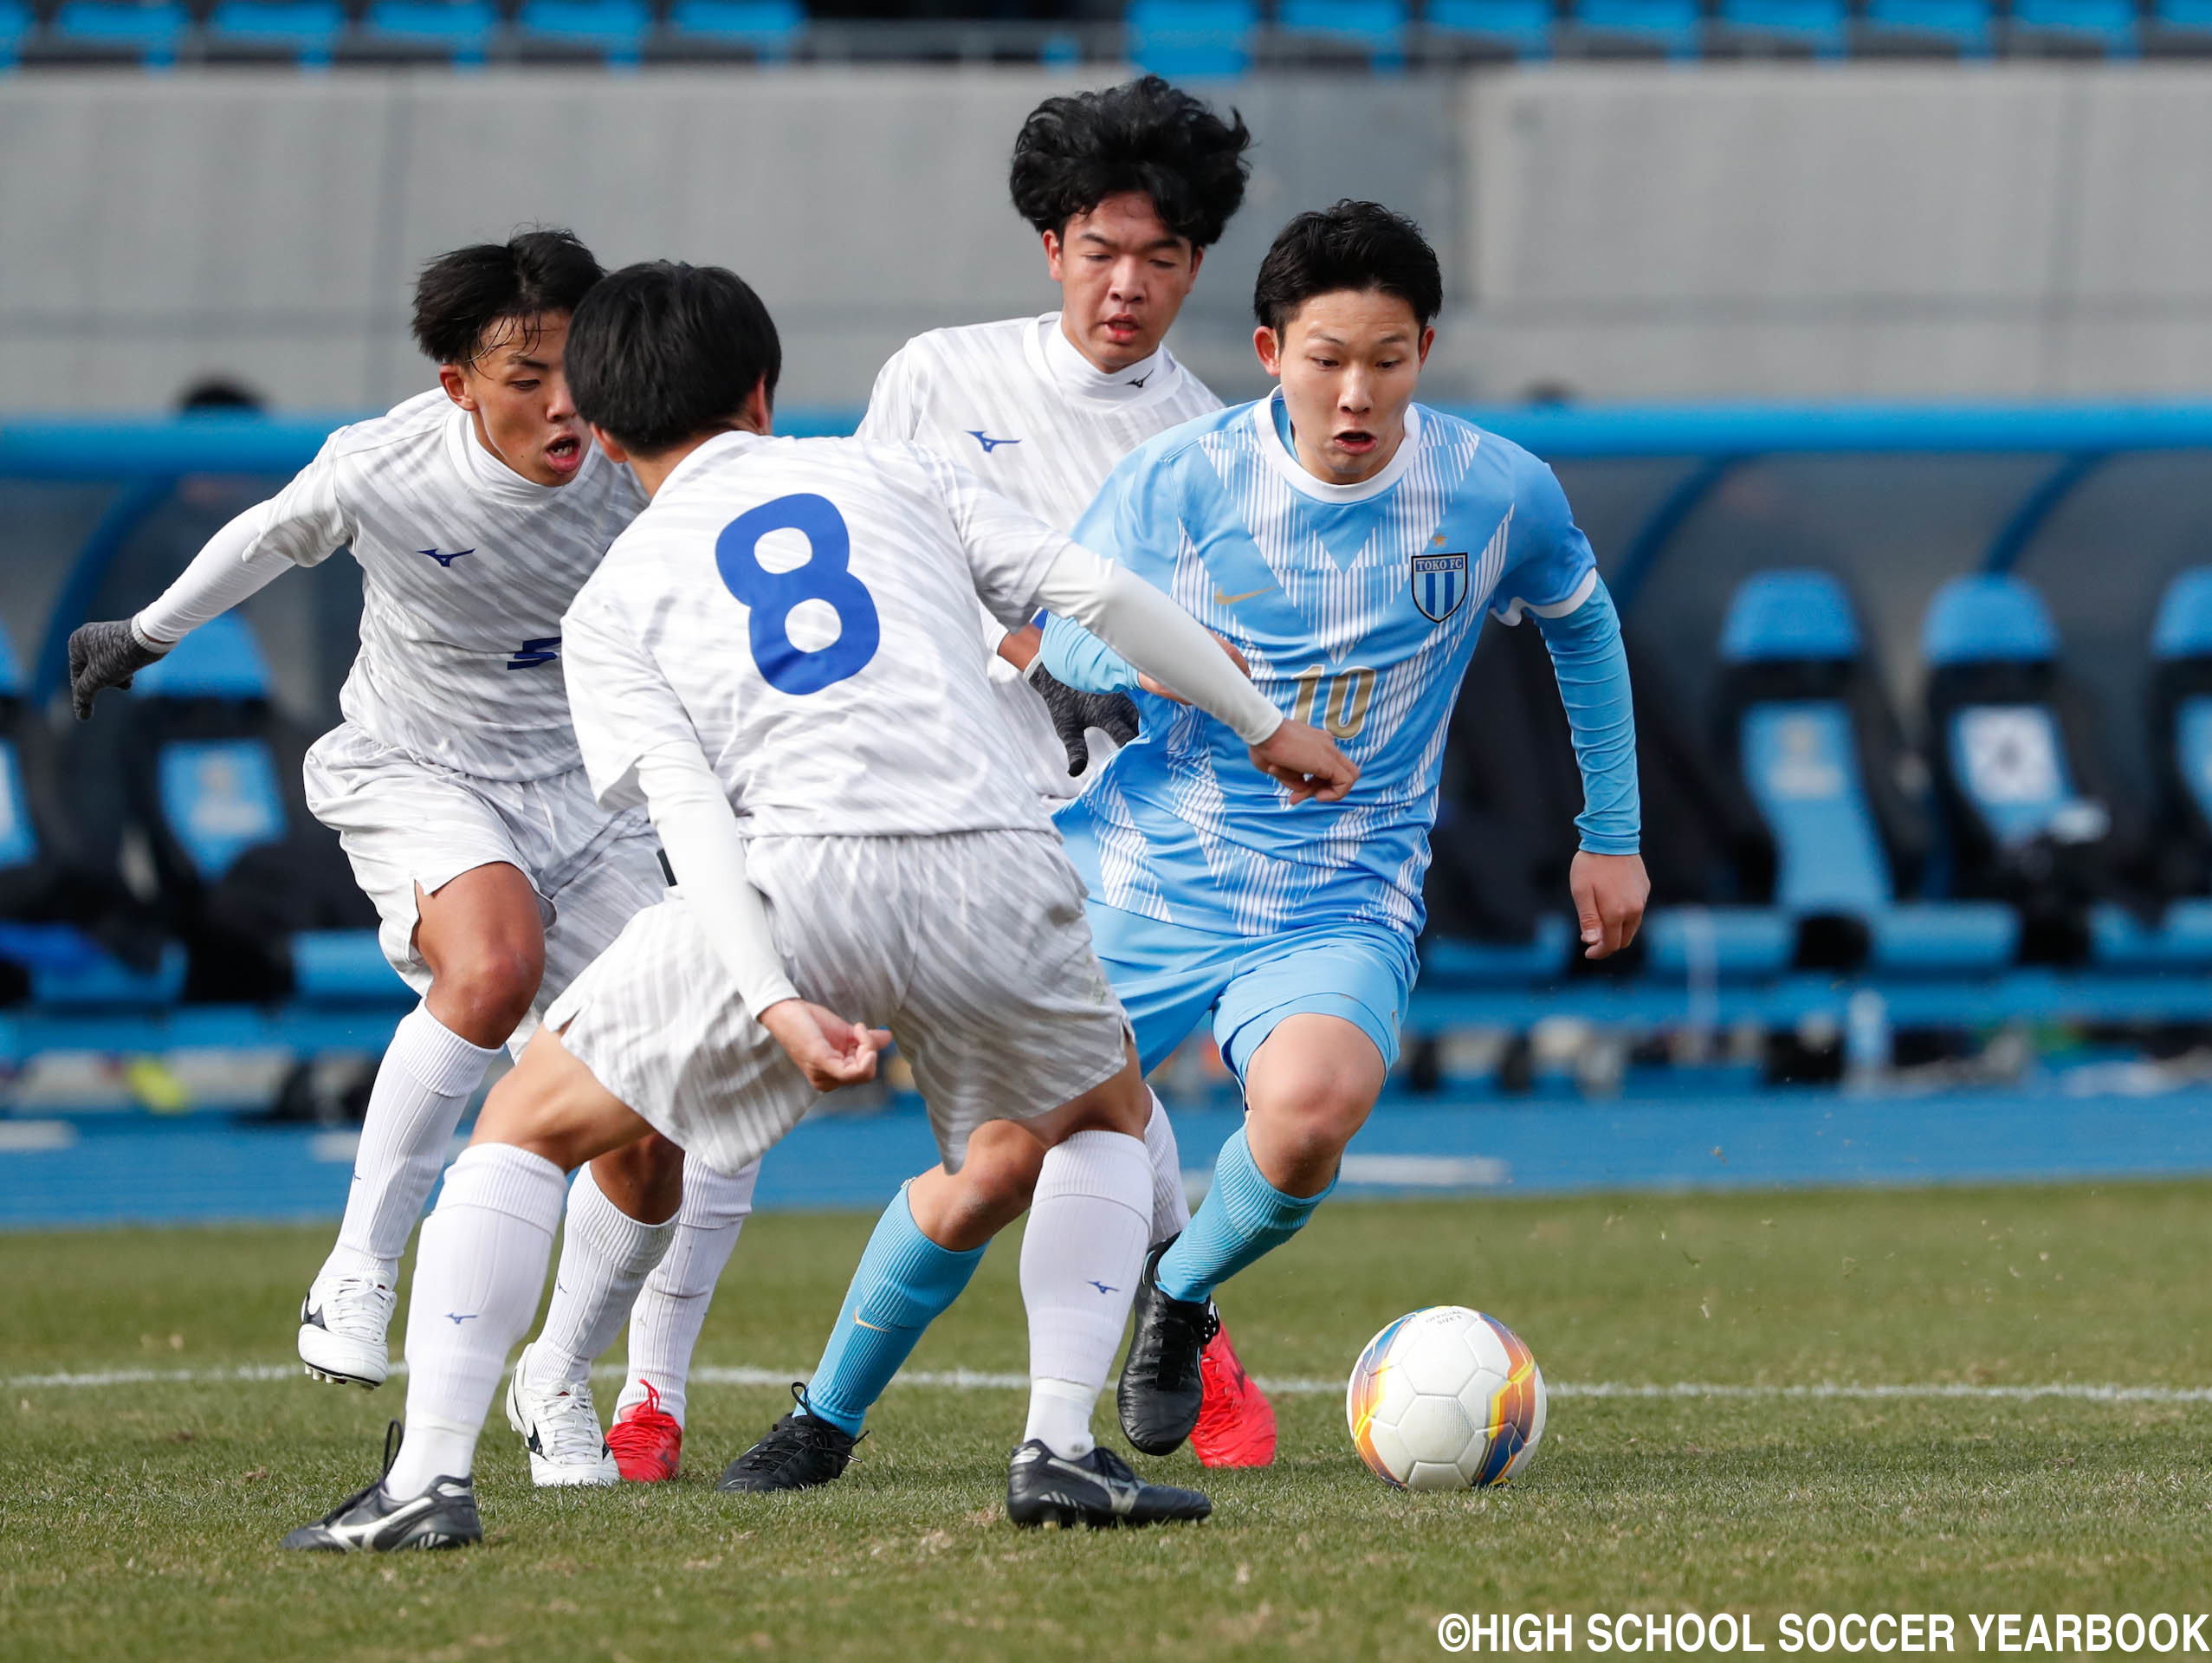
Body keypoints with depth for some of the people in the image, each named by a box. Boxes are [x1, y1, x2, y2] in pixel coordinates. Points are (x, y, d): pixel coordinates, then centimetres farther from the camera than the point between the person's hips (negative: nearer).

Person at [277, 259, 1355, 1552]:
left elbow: (685, 802, 2)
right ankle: (1062, 1448, 14)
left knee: (529, 1126, 15)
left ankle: (430, 1479, 2)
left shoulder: (613, 604, 19)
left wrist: (777, 1006, -9)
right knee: (1108, 1117, 31)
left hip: (794, 878, -1)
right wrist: (1264, 726, 28)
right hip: (992, 865, 2)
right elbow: (1100, 594, 15)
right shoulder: (893, 476, 25)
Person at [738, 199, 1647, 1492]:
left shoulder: (1499, 495, -6)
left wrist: (1612, 835, 20)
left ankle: (1181, 1299, 0)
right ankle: (825, 1418, 21)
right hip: (1139, 885, 1)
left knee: (1312, 1104, -33)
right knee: (996, 1165, -4)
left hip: (1341, 911, -1)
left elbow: (1582, 623, 16)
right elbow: (1052, 625, 5)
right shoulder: (1177, 483, -9)